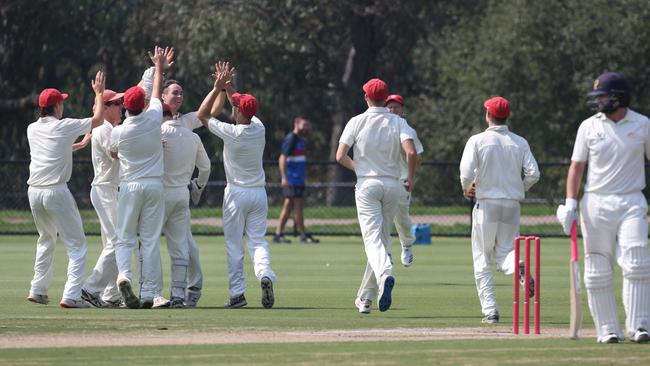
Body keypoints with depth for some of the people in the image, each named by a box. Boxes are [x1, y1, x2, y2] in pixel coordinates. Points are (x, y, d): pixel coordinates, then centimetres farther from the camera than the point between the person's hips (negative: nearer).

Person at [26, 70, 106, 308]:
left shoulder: (32, 129, 9)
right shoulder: (64, 127, -7)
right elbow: (97, 119, 3)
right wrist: (99, 93, 15)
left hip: (34, 193, 6)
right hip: (56, 192, -6)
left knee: (46, 240, 26)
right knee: (76, 244, -1)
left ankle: (38, 290, 26)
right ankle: (71, 295, -14)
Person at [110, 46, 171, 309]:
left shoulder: (118, 132, -8)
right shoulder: (154, 119, -6)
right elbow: (157, 94, 12)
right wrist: (159, 67, 28)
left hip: (129, 186, -1)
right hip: (155, 185, 1)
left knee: (124, 238, 5)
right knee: (151, 240, 3)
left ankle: (123, 275, -23)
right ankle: (148, 294, 0)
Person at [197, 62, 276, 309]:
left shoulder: (231, 133, -17)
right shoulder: (259, 128, -3)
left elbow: (202, 115, -5)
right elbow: (243, 108, 18)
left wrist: (218, 88, -3)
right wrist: (227, 86, 17)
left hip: (236, 194, -4)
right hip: (259, 193, 4)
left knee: (234, 245, 3)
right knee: (258, 240, 6)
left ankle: (237, 293, 0)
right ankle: (265, 273, -22)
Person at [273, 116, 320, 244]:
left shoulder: (300, 139, 15)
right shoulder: (291, 139, -13)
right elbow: (282, 159, -19)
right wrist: (284, 178, -26)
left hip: (298, 179, 10)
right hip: (292, 180, -10)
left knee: (288, 205, 8)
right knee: (298, 205, -6)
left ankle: (278, 234, 9)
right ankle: (303, 235, -3)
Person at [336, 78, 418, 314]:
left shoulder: (357, 122, -1)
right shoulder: (398, 122, 1)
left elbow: (340, 156, -7)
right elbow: (411, 152, -14)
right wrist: (411, 179, 2)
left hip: (367, 184, -2)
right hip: (392, 185, 2)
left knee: (373, 239, -10)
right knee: (382, 239, 12)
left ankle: (385, 275, -41)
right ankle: (365, 298, 17)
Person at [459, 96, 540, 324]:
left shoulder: (477, 141, -4)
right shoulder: (520, 143, 5)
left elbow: (466, 173, -14)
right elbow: (533, 174, -3)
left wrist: (466, 189, 8)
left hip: (486, 204, -3)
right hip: (512, 205, 3)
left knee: (482, 260, 6)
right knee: (504, 252, 10)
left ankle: (490, 310, -2)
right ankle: (518, 268, -27)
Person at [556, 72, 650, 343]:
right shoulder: (589, 127, 6)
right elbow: (577, 166, 8)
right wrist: (570, 204, -2)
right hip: (596, 204, 1)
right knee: (598, 271, 0)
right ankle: (607, 329, 5)